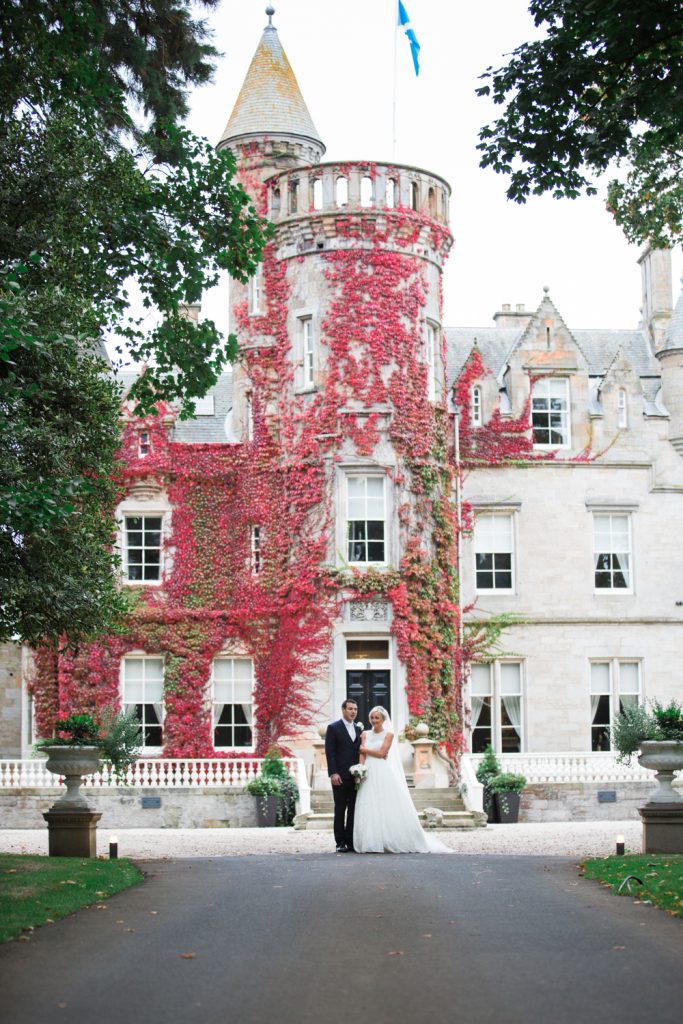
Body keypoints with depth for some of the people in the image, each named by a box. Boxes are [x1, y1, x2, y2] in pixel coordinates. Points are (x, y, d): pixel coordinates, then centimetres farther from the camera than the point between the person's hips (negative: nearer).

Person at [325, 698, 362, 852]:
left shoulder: (359, 729, 15)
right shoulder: (333, 728, 0)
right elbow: (329, 752, -5)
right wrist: (333, 773, -14)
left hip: (356, 776, 4)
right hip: (340, 776, -4)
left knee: (354, 810, 2)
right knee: (340, 809, 0)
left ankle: (351, 841, 6)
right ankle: (340, 842, 3)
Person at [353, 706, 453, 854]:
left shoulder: (388, 734, 2)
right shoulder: (365, 735, 13)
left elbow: (381, 752, -8)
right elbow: (362, 756, 5)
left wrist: (364, 749, 2)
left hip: (385, 774, -3)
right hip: (369, 775, 3)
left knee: (391, 808, -4)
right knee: (370, 809, -1)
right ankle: (372, 843, 1)